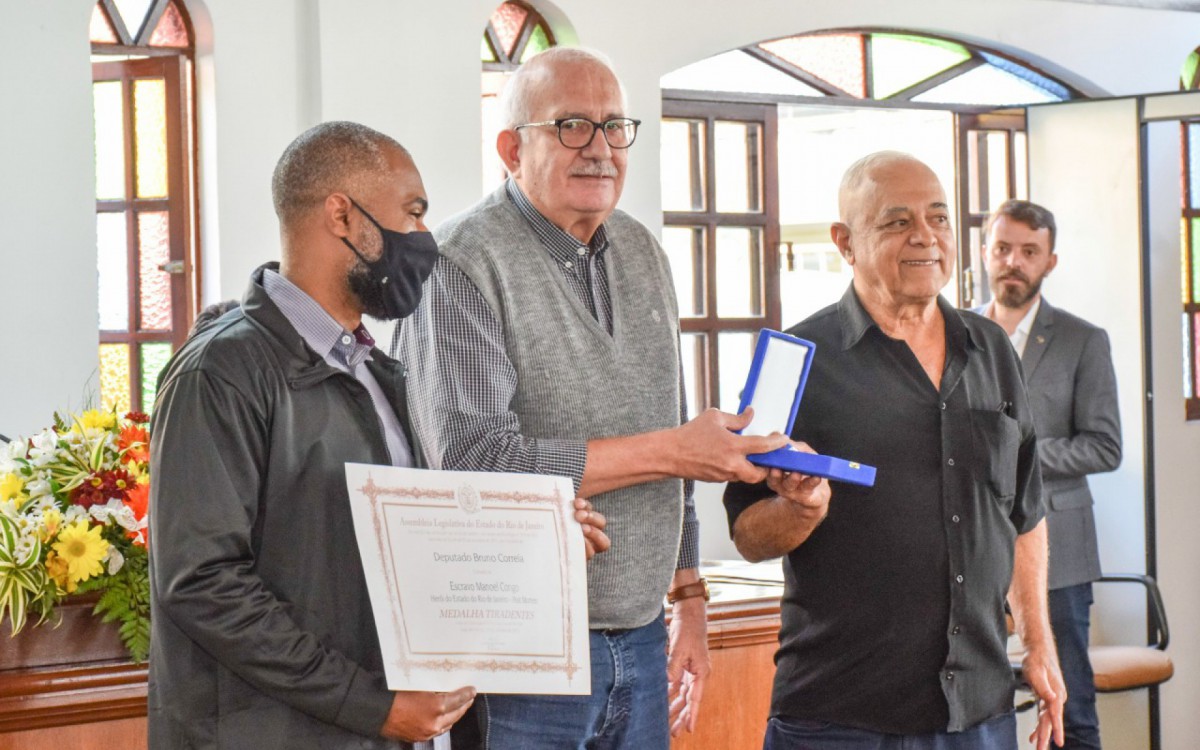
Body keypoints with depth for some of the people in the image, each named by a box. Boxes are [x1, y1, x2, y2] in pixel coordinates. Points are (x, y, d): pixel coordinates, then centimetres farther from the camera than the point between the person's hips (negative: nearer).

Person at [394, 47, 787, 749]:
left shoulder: (644, 255, 12)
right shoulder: (462, 263, -12)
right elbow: (472, 463, -22)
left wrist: (689, 599, 15)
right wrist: (669, 450, -17)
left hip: (640, 643, 7)